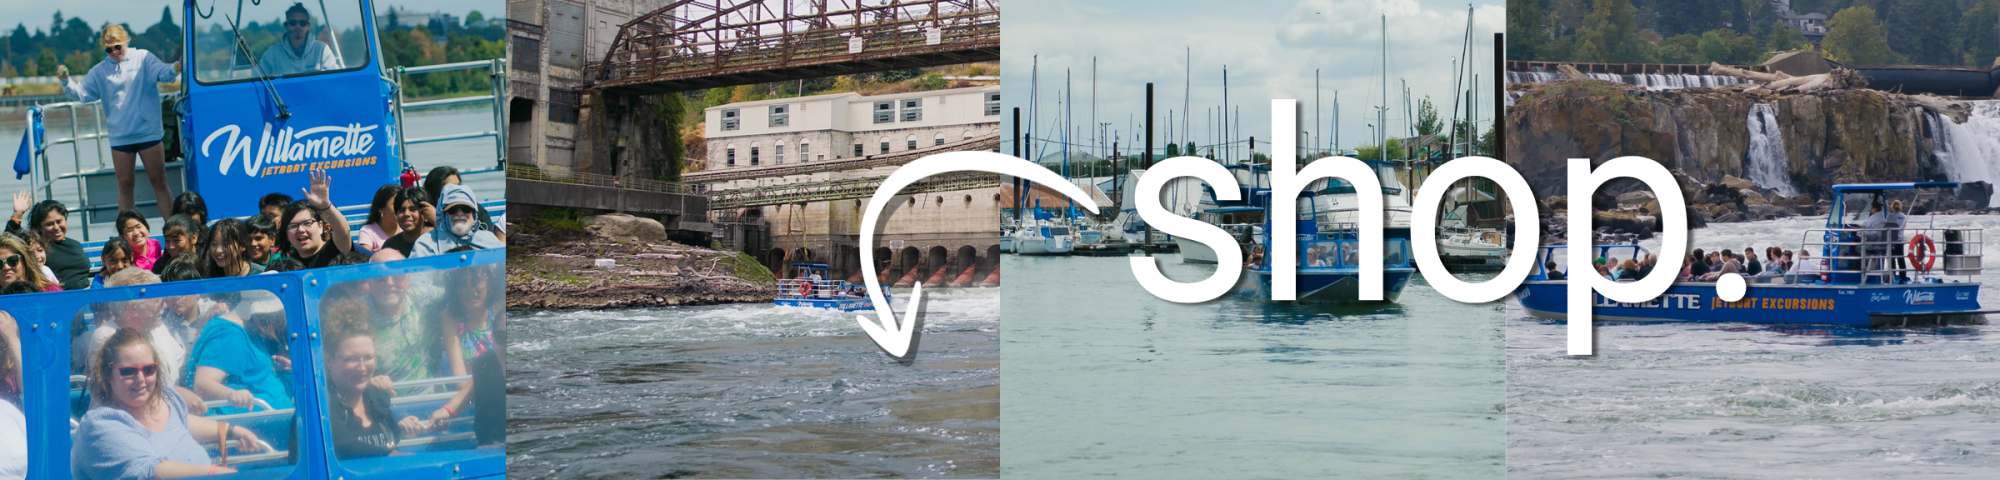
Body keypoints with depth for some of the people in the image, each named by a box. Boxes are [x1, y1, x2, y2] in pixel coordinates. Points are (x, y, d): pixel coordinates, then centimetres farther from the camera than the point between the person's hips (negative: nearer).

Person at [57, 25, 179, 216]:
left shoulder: (143, 58, 2)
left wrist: (175, 69, -35)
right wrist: (66, 82, -9)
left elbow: (162, 72, -13)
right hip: (119, 136, 3)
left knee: (159, 181, 0)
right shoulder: (100, 71, 11)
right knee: (125, 185, 8)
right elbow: (81, 93, 10)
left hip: (148, 132, -3)